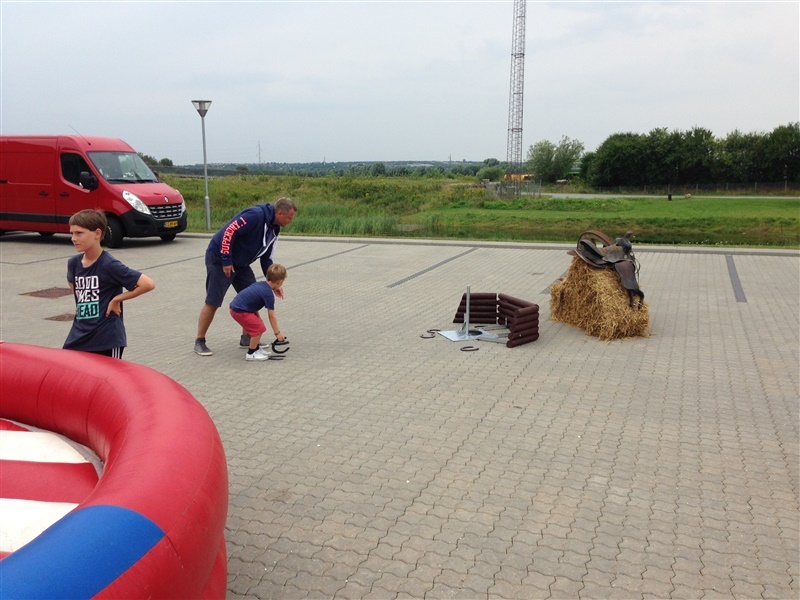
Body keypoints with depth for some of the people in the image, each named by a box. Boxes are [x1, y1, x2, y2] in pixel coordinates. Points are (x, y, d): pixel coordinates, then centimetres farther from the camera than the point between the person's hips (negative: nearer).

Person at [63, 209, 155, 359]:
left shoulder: (109, 265, -16)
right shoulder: (73, 263, 4)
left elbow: (148, 284, -22)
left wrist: (116, 299, -15)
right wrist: (81, 303, 11)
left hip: (107, 340, -6)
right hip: (78, 337, 7)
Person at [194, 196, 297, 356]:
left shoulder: (273, 229, 6)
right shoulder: (256, 215, -24)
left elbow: (266, 259, 13)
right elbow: (229, 231, -28)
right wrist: (226, 260, -24)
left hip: (240, 263, 9)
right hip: (219, 259, -9)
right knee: (212, 303, -4)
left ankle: (246, 338, 17)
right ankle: (199, 342, 10)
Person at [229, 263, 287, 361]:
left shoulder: (260, 284, 10)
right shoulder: (268, 294, -15)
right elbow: (271, 316, -11)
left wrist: (259, 319, 16)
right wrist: (277, 333, -2)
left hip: (235, 306, 9)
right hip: (240, 311, -9)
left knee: (258, 324, 20)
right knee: (259, 328, -6)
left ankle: (256, 348, 33)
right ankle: (251, 353, 5)